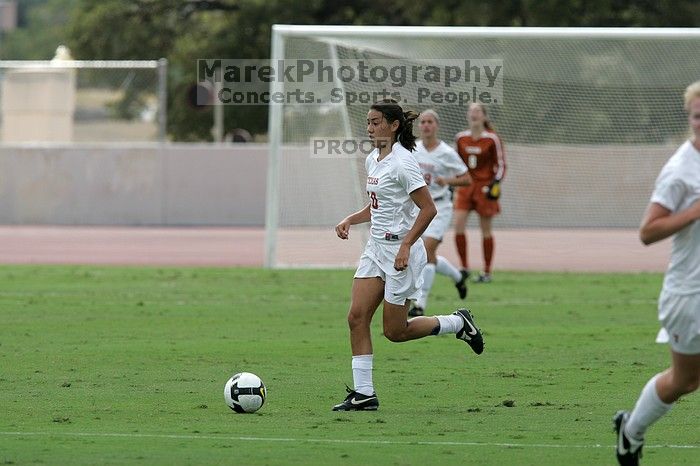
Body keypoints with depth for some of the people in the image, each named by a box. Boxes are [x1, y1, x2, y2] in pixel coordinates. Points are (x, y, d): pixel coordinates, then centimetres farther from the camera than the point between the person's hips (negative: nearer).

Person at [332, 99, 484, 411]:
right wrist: (349, 221, 8)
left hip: (401, 252, -8)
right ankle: (363, 394, -2)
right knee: (357, 317, -4)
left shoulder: (401, 163, -17)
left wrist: (406, 245, -25)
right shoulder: (373, 160, 11)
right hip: (376, 248, 8)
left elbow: (428, 209, -19)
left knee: (395, 331, -1)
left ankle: (458, 324, 20)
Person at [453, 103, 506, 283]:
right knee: (458, 225, -10)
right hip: (465, 186, 4)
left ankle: (487, 272, 12)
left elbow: (501, 165, -1)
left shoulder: (492, 139, -6)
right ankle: (464, 267, 2)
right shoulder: (460, 138, 6)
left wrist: (496, 184, -14)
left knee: (485, 230, 2)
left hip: (485, 186, -4)